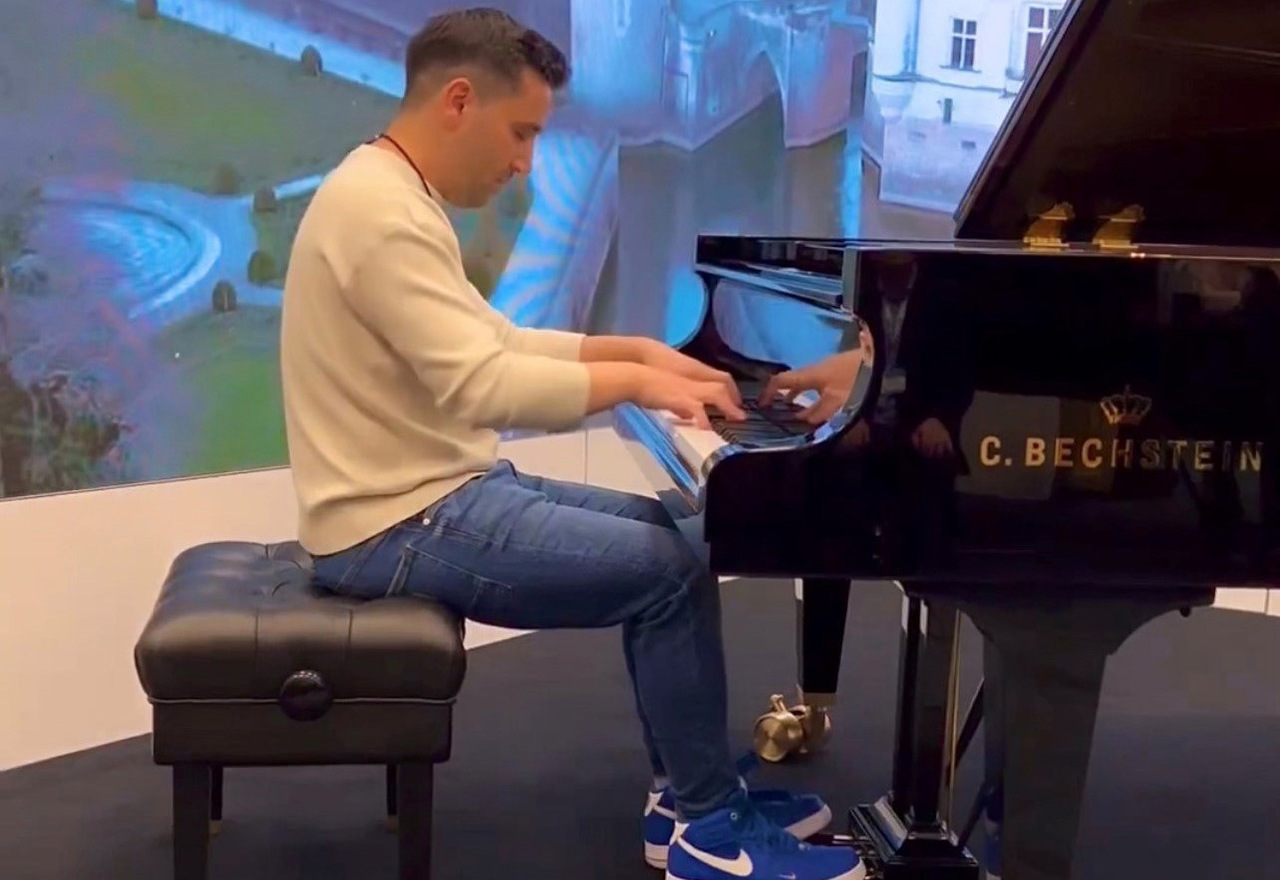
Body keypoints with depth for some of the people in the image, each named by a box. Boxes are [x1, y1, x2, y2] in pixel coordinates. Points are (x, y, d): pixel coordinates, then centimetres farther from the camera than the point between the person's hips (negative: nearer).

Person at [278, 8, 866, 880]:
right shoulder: (380, 211, -21)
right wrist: (631, 381, -17)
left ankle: (687, 793, 18)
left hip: (442, 488, 11)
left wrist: (636, 350, 10)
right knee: (671, 572, -14)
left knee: (665, 533, 12)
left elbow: (492, 341, 19)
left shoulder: (401, 196, 13)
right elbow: (483, 386, -29)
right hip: (402, 525, -11)